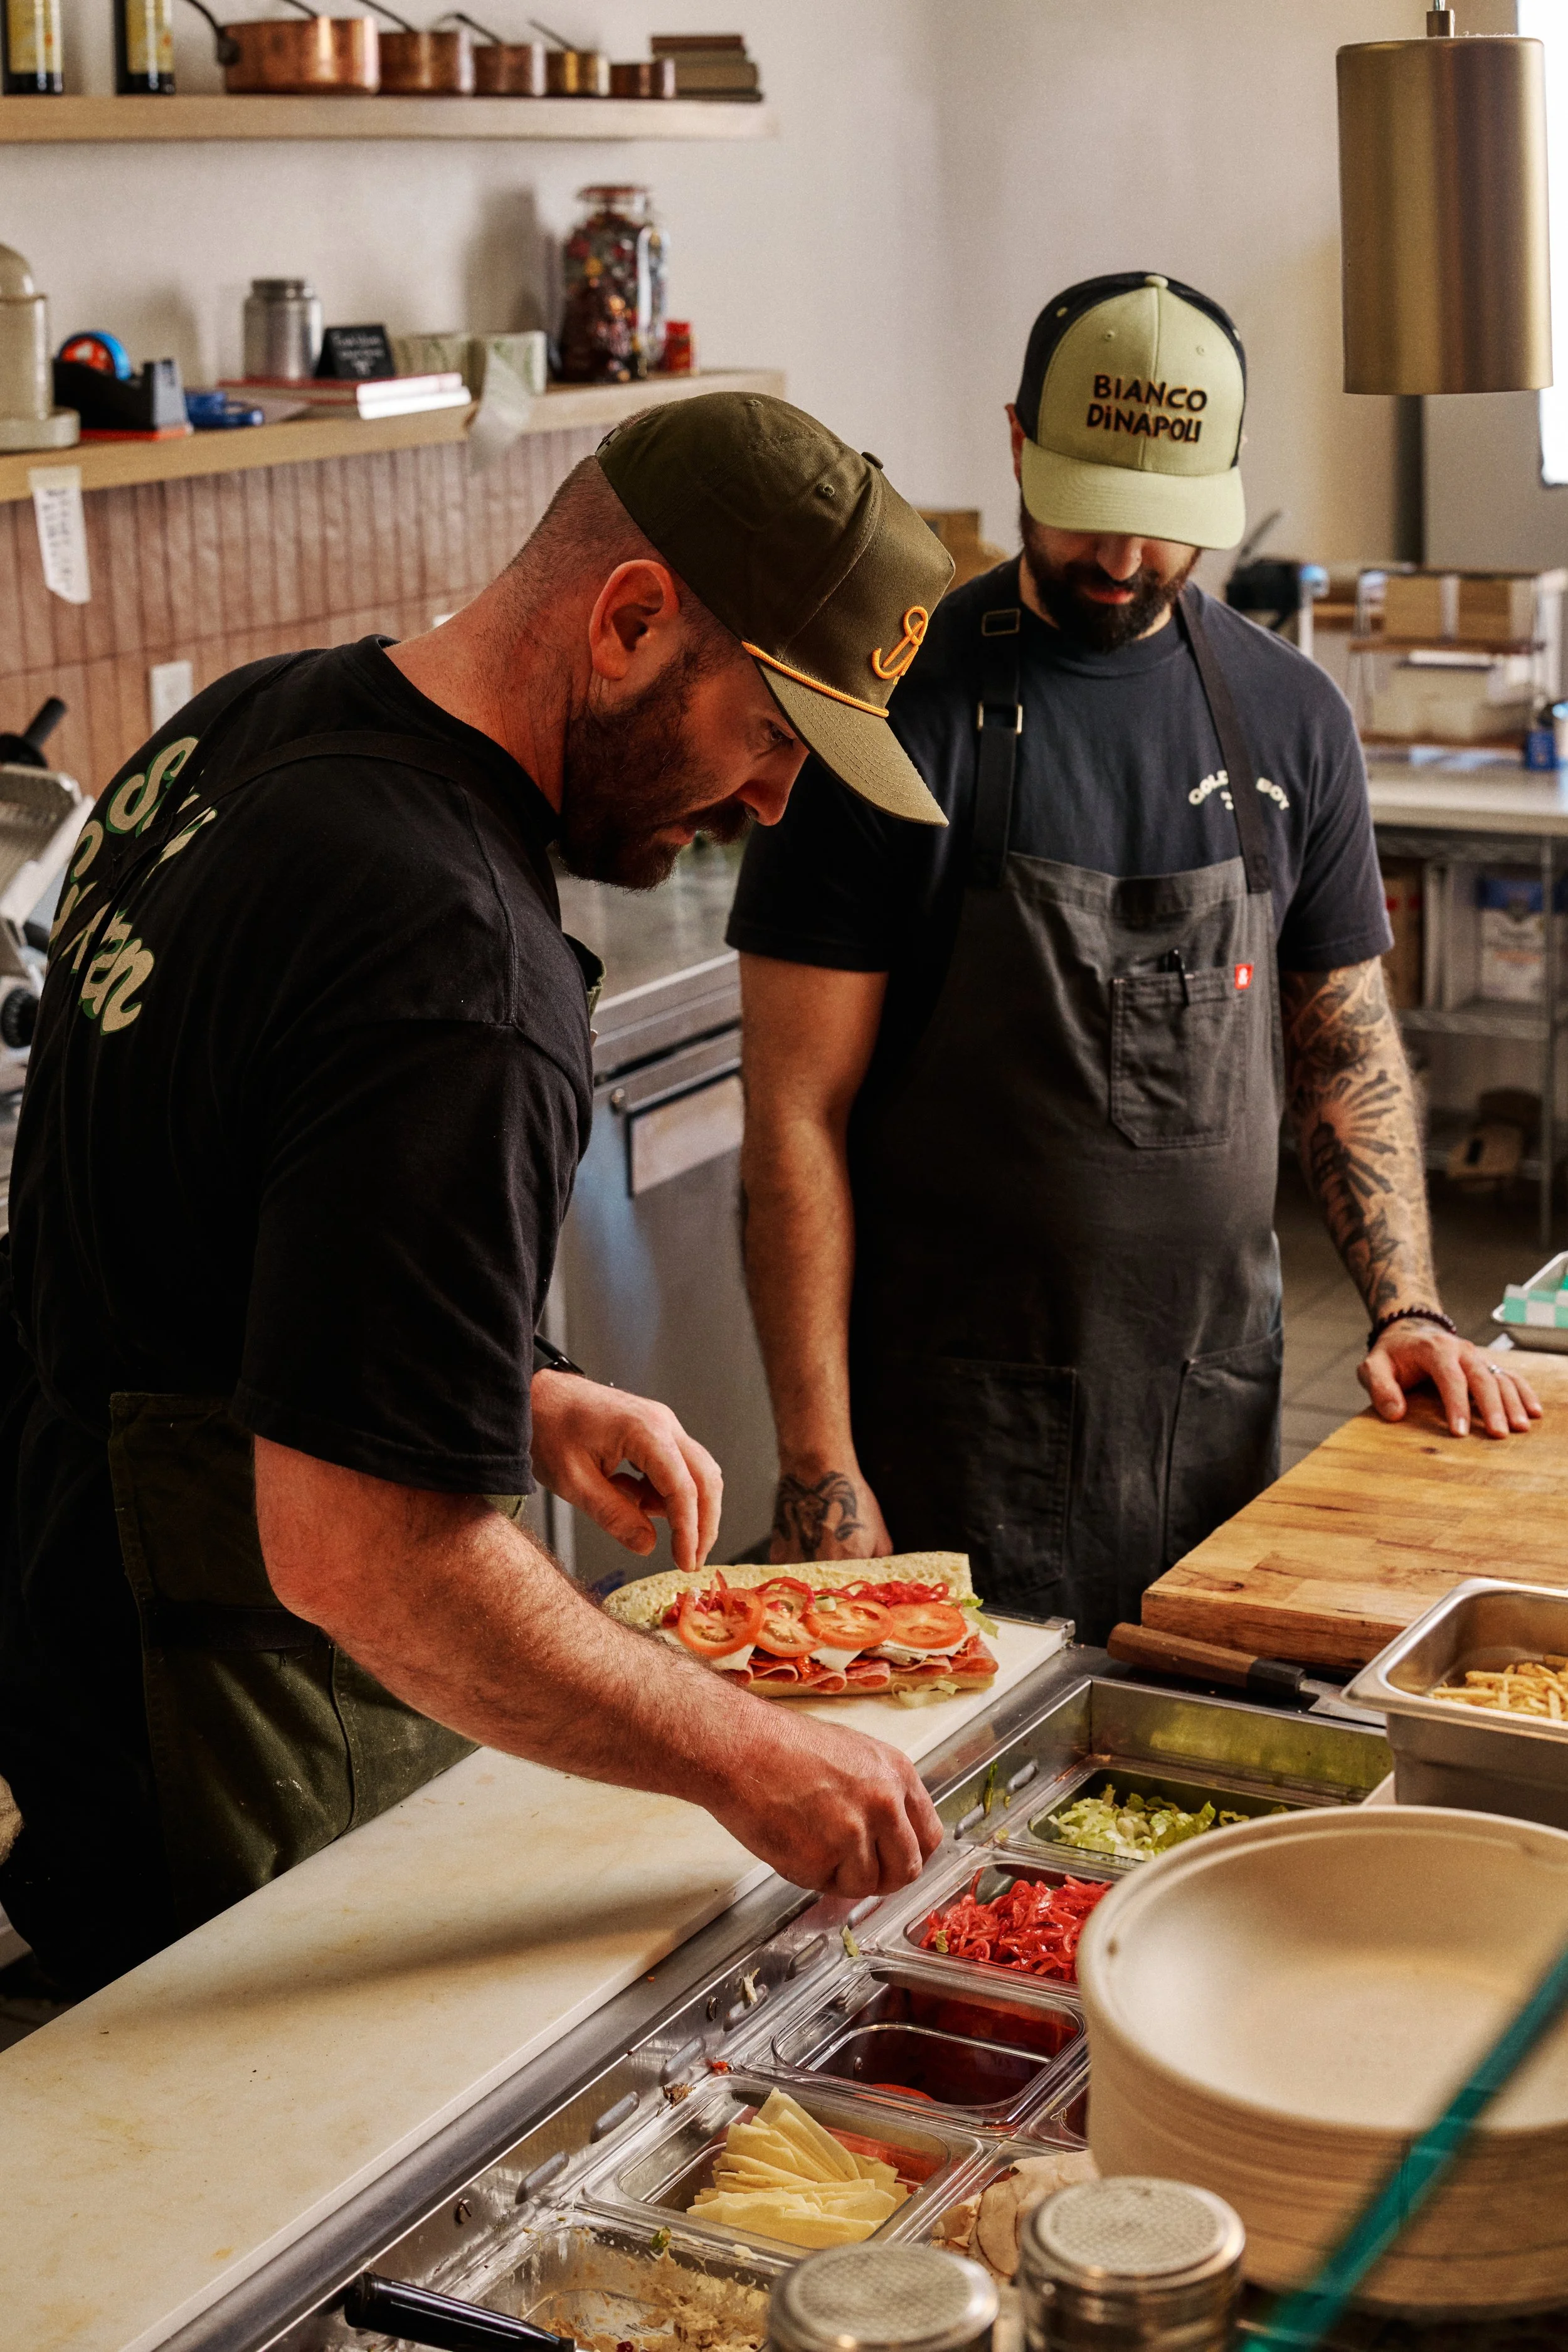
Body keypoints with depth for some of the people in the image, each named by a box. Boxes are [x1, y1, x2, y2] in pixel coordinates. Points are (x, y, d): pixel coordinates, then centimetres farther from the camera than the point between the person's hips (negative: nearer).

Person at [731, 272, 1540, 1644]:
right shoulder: (900, 716, -9)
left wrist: (1406, 1307, 1)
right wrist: (818, 1467, -14)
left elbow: (1346, 1042, 15)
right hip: (963, 1436, -4)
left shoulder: (1289, 716, 6)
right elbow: (797, 1116, -10)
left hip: (1220, 1414, 4)